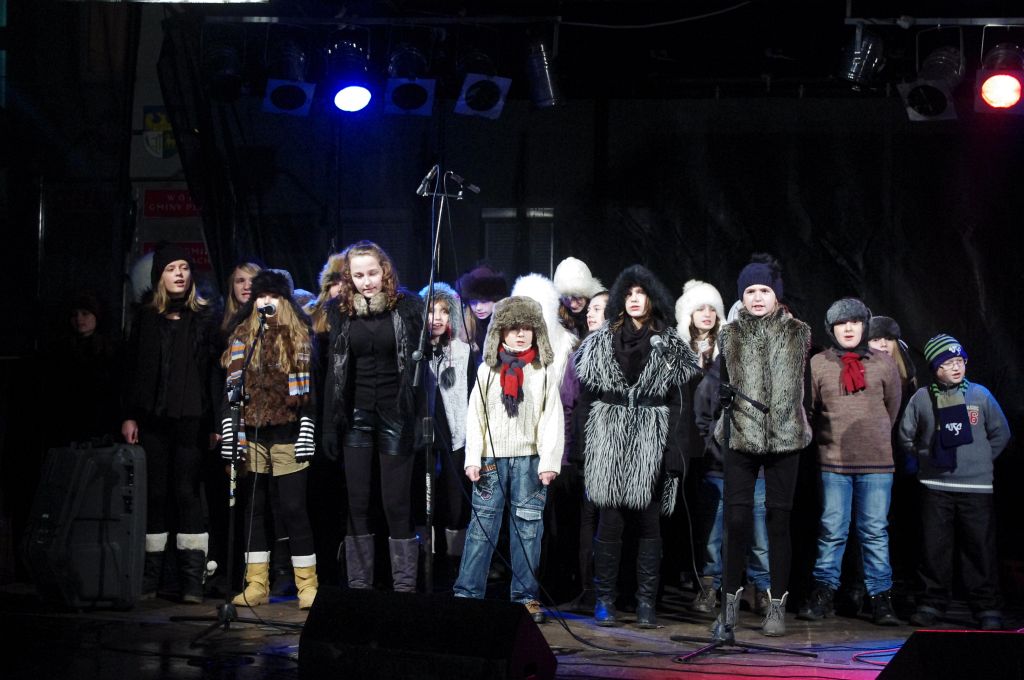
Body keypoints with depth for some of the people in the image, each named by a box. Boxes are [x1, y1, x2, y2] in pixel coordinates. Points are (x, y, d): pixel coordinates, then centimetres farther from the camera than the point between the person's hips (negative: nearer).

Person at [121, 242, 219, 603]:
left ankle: (192, 580, -3)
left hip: (191, 420, -2)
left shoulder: (205, 317, 5)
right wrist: (129, 416, 3)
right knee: (155, 494, 3)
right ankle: (149, 576, 7)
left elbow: (215, 369, 1)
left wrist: (216, 420, -5)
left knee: (187, 493, -5)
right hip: (152, 420, 2)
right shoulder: (146, 318, 11)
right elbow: (132, 369, 11)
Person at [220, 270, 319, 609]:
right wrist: (229, 434, 0)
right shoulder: (241, 336, 11)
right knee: (254, 508, 5)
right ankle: (256, 585, 10)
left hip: (287, 433, -3)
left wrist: (306, 433, -6)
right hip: (251, 434, 3)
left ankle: (307, 584, 1)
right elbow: (231, 387, 8)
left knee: (293, 508, -4)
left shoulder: (299, 336, 6)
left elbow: (308, 388, 2)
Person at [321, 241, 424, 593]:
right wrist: (329, 425, 3)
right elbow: (334, 368, 7)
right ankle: (358, 586, 13)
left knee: (397, 504, 0)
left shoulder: (407, 306, -4)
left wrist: (421, 416, -10)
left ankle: (404, 587, 6)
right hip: (356, 416, 3)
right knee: (357, 504, 6)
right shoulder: (341, 309, 4)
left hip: (395, 417, -3)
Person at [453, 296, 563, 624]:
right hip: (491, 458, 1)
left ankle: (525, 597, 8)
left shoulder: (545, 371, 6)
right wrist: (472, 459, -1)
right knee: (482, 525, -1)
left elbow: (552, 418, 2)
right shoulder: (488, 369, 9)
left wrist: (550, 461, -6)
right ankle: (467, 594, 1)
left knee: (528, 526, 1)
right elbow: (475, 416, 7)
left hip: (530, 458, 0)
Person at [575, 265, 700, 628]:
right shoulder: (601, 343, 11)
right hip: (609, 445, 1)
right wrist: (581, 449, 2)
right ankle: (605, 601, 5)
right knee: (610, 522, -2)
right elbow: (585, 395, 9)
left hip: (651, 447, -1)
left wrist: (675, 453, -8)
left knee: (649, 523, 1)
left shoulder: (671, 348, 7)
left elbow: (680, 405, 2)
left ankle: (646, 603, 6)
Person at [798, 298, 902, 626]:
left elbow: (893, 408, 15)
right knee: (832, 530, 3)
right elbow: (805, 409, 9)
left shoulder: (883, 363, 5)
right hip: (833, 462, 0)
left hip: (876, 463, 1)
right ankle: (823, 593, 12)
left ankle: (881, 597, 8)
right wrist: (828, 439, 10)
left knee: (875, 530, 3)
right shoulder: (817, 364, 2)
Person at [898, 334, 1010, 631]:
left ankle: (987, 608, 7)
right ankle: (933, 603, 14)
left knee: (980, 548, -1)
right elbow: (906, 435, 14)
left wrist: (981, 460, 9)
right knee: (934, 548, 3)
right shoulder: (922, 397, 3)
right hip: (935, 487, 1)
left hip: (977, 487, 0)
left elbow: (1001, 434, 13)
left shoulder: (980, 395, 3)